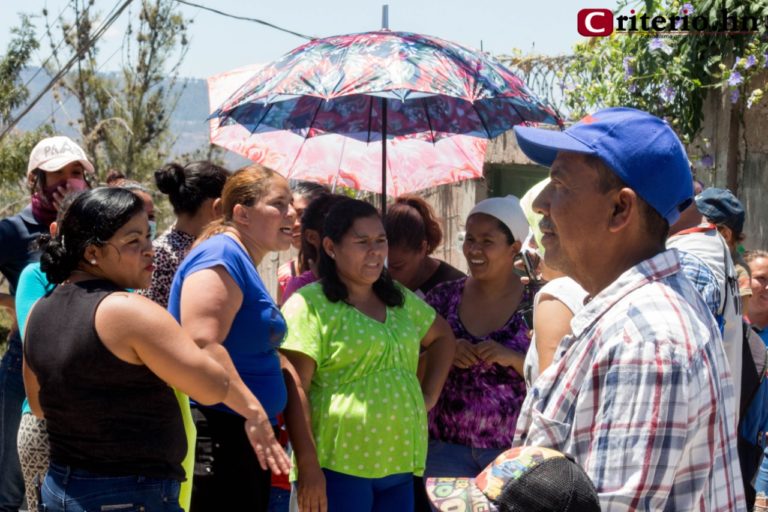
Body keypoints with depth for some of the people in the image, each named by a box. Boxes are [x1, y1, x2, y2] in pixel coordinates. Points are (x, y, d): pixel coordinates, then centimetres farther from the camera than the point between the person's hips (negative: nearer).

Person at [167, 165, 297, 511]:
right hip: (215, 436, -11)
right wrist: (253, 411, -30)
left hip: (243, 437, 11)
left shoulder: (244, 264, 17)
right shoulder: (222, 255, -15)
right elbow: (202, 345, -28)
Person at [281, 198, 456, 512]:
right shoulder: (309, 305, -7)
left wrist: (429, 396, 17)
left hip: (399, 463, 7)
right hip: (340, 466, -7)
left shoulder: (399, 298, 15)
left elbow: (443, 337, 31)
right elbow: (295, 391, -12)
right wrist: (308, 468, -18)